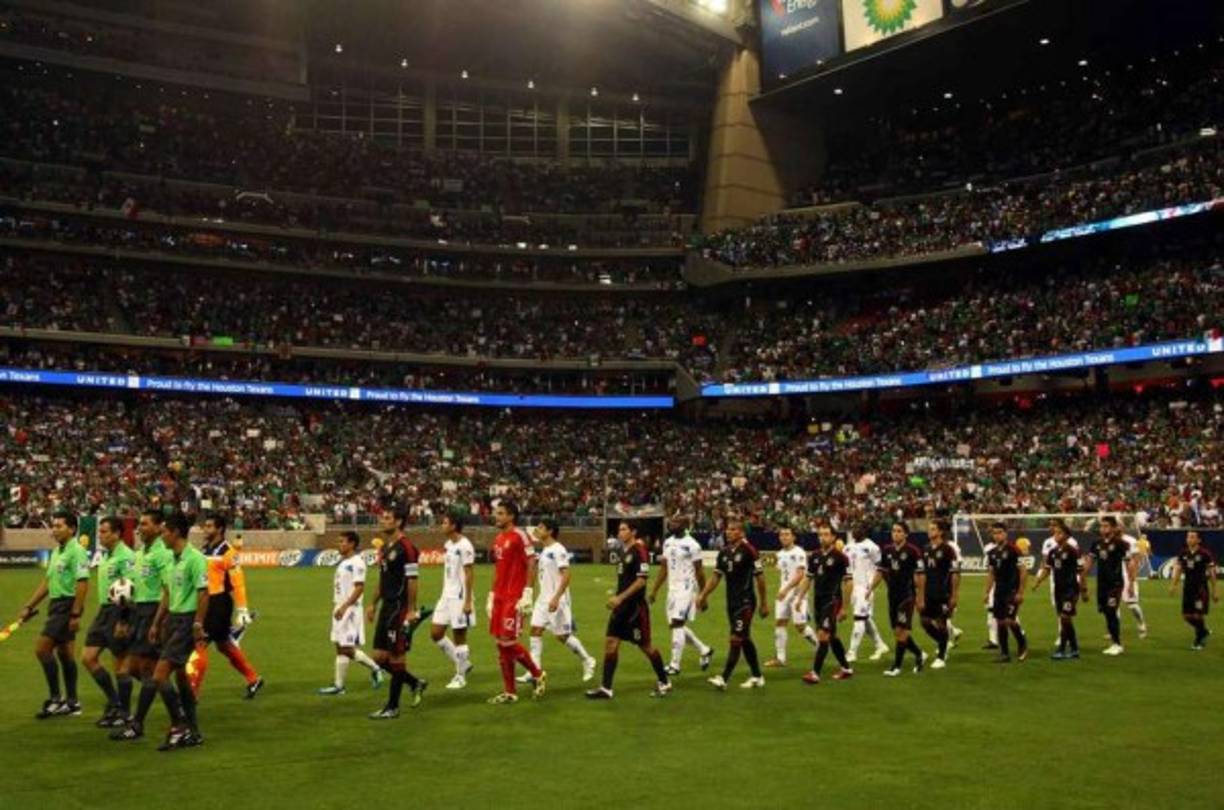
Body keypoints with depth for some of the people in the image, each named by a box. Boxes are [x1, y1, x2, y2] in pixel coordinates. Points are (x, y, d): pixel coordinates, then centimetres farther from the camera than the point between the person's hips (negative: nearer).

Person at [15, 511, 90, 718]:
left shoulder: (76, 552, -14)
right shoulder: (56, 551, 14)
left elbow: (82, 584, -20)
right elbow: (47, 583, 20)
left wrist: (75, 614, -22)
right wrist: (28, 606, 17)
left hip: (68, 605, -9)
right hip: (56, 605, 9)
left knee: (42, 648, -11)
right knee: (64, 653, 11)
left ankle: (55, 698, -3)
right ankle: (71, 703, 17)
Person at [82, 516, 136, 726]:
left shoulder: (126, 556, -15)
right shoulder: (105, 555, 13)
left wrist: (124, 621, -22)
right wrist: (102, 612, 22)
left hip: (118, 612, -9)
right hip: (104, 610, 9)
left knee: (120, 663, 0)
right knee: (88, 658, 7)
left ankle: (124, 712, 12)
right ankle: (113, 702, 18)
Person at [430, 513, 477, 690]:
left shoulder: (464, 546, -15)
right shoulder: (447, 545, 11)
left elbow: (469, 575, -17)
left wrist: (468, 602, -19)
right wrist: (444, 595, 18)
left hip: (460, 597, -9)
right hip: (446, 596, 9)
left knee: (459, 637, 0)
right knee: (435, 633, 8)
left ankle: (460, 676, 12)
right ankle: (462, 663, 22)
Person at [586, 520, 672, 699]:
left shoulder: (639, 551, -15)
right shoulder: (624, 551, 12)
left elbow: (641, 580, -21)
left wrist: (620, 597, -23)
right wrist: (616, 599, 17)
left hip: (635, 607, -8)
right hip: (622, 606, 8)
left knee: (645, 646, 3)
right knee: (610, 642, 2)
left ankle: (664, 683, 21)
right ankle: (605, 688, 5)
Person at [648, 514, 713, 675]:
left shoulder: (691, 545, -12)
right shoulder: (667, 543, 9)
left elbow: (699, 571, -8)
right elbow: (663, 569, 15)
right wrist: (654, 590, 12)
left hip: (687, 589, -8)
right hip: (672, 589, 8)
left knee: (677, 625, -11)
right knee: (676, 625, 11)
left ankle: (675, 664, -4)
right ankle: (704, 650, 29)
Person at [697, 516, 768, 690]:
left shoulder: (748, 550, -12)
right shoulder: (724, 551, 7)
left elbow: (760, 577, -8)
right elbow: (716, 576, 12)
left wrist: (763, 603, -4)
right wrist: (703, 595, 3)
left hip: (746, 602, -7)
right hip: (732, 602, 7)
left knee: (736, 639, -9)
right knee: (745, 640, 13)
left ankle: (724, 678, -9)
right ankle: (757, 677, 24)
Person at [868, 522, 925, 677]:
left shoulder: (912, 551, -10)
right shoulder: (886, 550, 6)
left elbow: (919, 575, -8)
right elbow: (880, 572, 13)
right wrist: (871, 589, 4)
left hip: (907, 595, -6)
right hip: (892, 595, 6)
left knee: (901, 630, -8)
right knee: (897, 632, 9)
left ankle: (896, 666, -2)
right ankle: (919, 654, 30)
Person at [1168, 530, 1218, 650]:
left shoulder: (1205, 554, -9)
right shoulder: (1183, 553, 4)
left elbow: (1211, 573, -4)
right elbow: (1178, 569, 11)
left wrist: (1214, 591, -1)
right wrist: (1174, 585, 0)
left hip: (1201, 588, -5)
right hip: (1188, 587, 5)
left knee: (1198, 615, -6)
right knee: (1187, 615, 6)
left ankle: (1199, 641, 12)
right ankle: (1204, 631, 33)